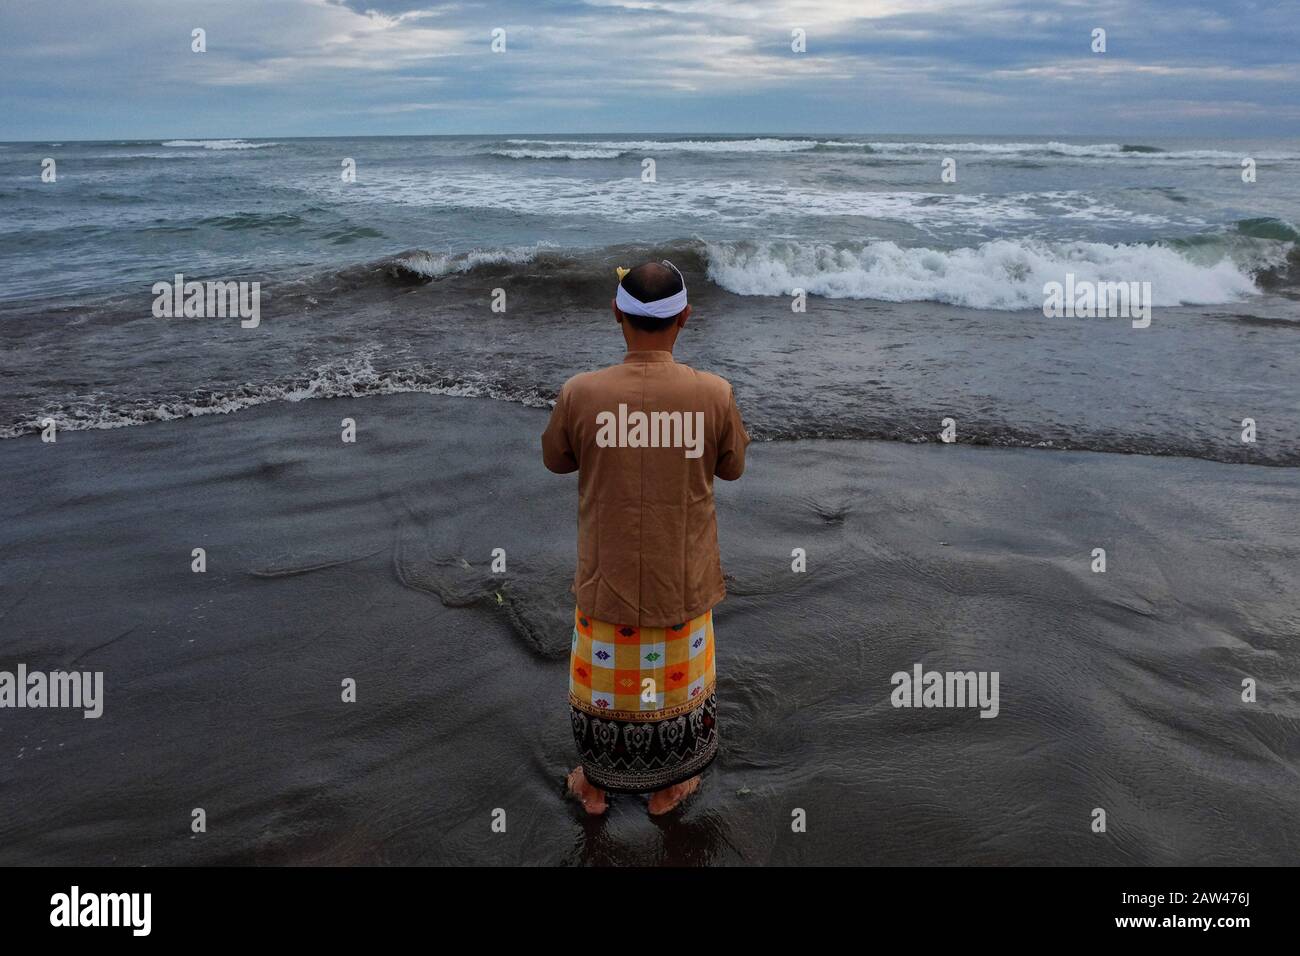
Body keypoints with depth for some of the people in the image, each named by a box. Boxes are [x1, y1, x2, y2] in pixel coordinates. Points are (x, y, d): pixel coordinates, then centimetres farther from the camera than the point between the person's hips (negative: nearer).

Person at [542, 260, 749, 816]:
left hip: (607, 576, 0)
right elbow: (732, 468, 1)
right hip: (682, 578, 0)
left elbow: (555, 460, 2)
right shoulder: (713, 394, -17)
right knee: (678, 679, 21)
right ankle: (666, 788, 40)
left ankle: (596, 784, 42)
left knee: (602, 676, 21)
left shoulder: (581, 394, -17)